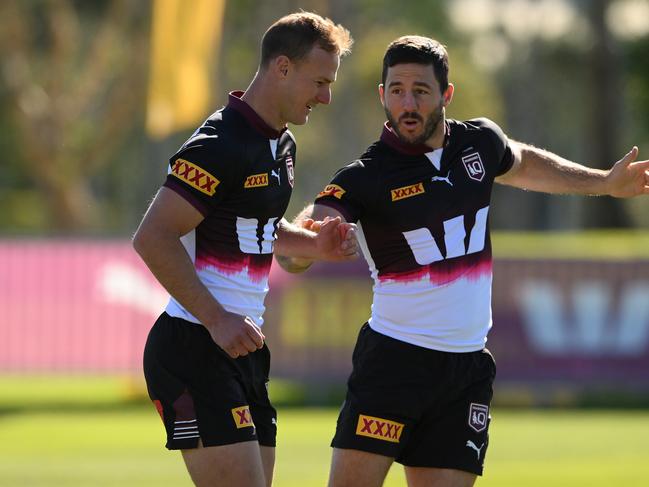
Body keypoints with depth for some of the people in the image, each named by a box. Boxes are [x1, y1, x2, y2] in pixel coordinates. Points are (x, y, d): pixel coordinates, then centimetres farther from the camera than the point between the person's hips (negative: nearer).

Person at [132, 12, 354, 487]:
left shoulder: (281, 144, 14)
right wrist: (217, 319, -24)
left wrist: (314, 243, 9)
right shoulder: (220, 145, -16)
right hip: (195, 353, -10)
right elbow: (152, 238, -21)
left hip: (241, 347, 10)